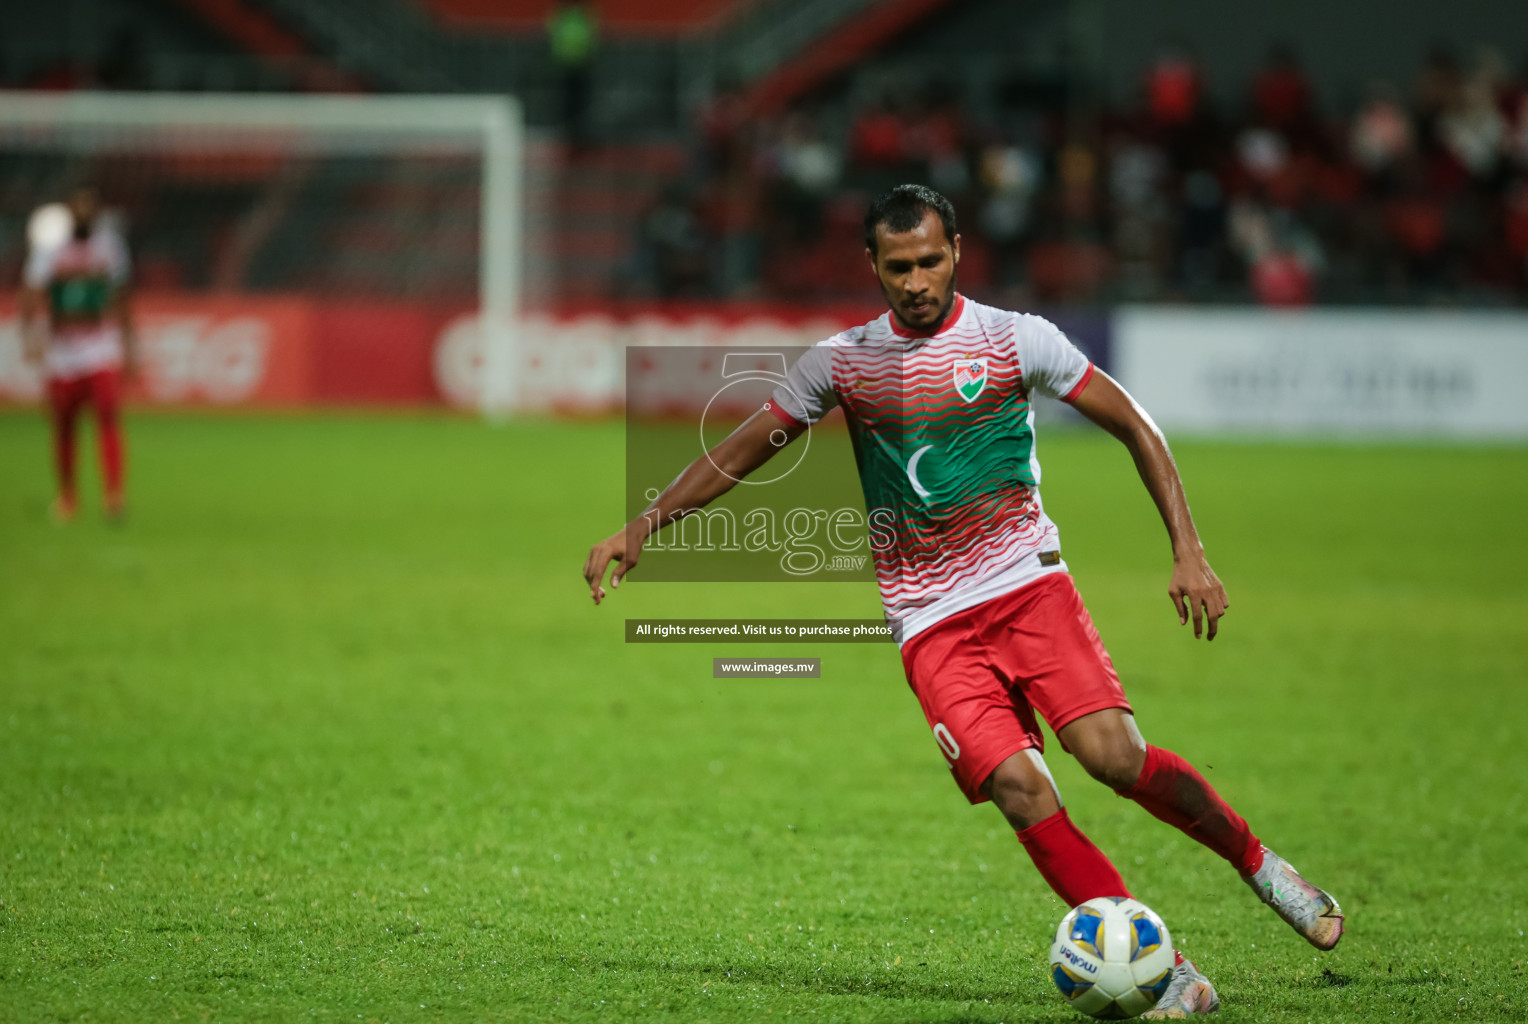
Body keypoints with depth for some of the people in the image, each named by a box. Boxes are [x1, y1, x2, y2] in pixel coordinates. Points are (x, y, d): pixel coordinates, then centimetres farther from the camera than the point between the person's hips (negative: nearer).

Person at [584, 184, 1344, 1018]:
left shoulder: (1015, 339, 0)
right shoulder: (841, 362, 6)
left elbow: (1134, 427, 6)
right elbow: (740, 452, 17)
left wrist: (1188, 552, -2)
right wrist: (638, 531, 11)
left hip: (1027, 582, -1)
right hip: (931, 625, 1)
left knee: (1113, 754, -22)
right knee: (1016, 786, -20)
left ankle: (1255, 860, 5)